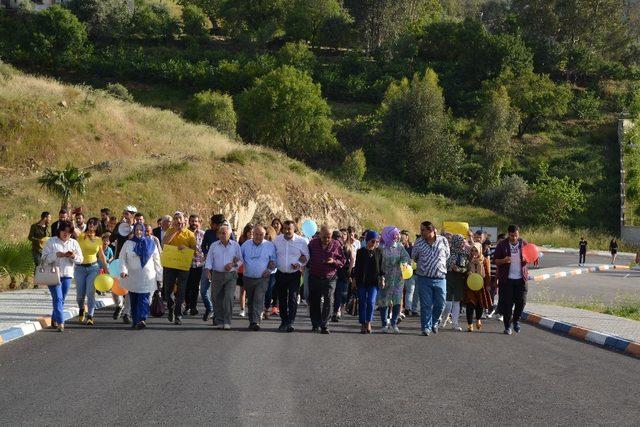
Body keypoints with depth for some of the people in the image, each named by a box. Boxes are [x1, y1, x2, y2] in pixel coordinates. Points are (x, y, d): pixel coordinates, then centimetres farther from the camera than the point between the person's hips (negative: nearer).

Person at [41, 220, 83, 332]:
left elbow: (80, 259, 7)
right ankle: (60, 323, -19)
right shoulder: (51, 242, -2)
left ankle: (54, 320, 26)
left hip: (67, 275, 4)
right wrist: (57, 255, -22)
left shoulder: (74, 243, 10)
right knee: (58, 299, -14)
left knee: (61, 300, 11)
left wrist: (73, 256, -14)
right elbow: (45, 258, -8)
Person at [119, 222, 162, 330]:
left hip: (147, 277, -1)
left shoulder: (151, 244, 8)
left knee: (143, 299, -13)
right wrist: (123, 270, -13)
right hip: (132, 276, 1)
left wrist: (159, 277, 8)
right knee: (133, 300, 5)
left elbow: (157, 261, 11)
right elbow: (122, 258, 4)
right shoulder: (128, 243, 8)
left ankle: (141, 320, -24)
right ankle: (134, 321, 13)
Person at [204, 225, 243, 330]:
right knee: (217, 299, 3)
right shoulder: (214, 245, 9)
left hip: (231, 275, -2)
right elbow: (209, 259, 6)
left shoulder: (235, 245, 7)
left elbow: (240, 260, 10)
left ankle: (227, 322, -12)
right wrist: (207, 270, -11)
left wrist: (233, 264, -10)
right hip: (217, 275, 2)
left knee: (229, 297, -14)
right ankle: (218, 320, 16)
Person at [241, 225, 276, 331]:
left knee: (259, 299, -16)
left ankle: (256, 321, -24)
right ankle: (251, 321, 22)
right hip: (248, 278, 3)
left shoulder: (270, 246, 2)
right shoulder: (246, 245, 6)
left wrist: (269, 269, -6)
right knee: (250, 301, 11)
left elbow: (273, 260, 8)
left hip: (262, 279, -3)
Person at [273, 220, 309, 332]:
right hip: (280, 274, 3)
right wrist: (273, 264, -3)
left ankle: (290, 323, -11)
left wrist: (299, 264, -11)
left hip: (294, 275, -3)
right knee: (282, 299, 9)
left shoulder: (301, 241, -4)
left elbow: (306, 256, 5)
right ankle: (283, 321, 22)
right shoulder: (277, 240, 3)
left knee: (293, 299, -11)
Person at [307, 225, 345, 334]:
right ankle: (315, 324, 22)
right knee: (314, 301, 8)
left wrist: (333, 261, -14)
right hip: (314, 278, 2)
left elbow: (342, 261, 3)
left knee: (328, 301, -11)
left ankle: (324, 325, -6)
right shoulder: (313, 243, 3)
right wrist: (308, 266, 3)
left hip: (330, 279, -2)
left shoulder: (336, 245, -1)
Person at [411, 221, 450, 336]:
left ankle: (434, 322, 29)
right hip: (424, 278, -1)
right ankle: (426, 327, 7)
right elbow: (414, 257, 15)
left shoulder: (443, 241, 0)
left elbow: (447, 255, 15)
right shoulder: (418, 242, 0)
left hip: (440, 278, 1)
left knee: (440, 303, 5)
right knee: (426, 304, -2)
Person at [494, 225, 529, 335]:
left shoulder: (523, 244, 7)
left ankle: (516, 320, 23)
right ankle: (507, 326, 11)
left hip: (521, 278, 2)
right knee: (506, 303, -1)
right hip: (506, 279, -2)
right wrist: (504, 260, -21)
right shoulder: (502, 244, -1)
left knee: (521, 301, -3)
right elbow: (495, 260, 0)